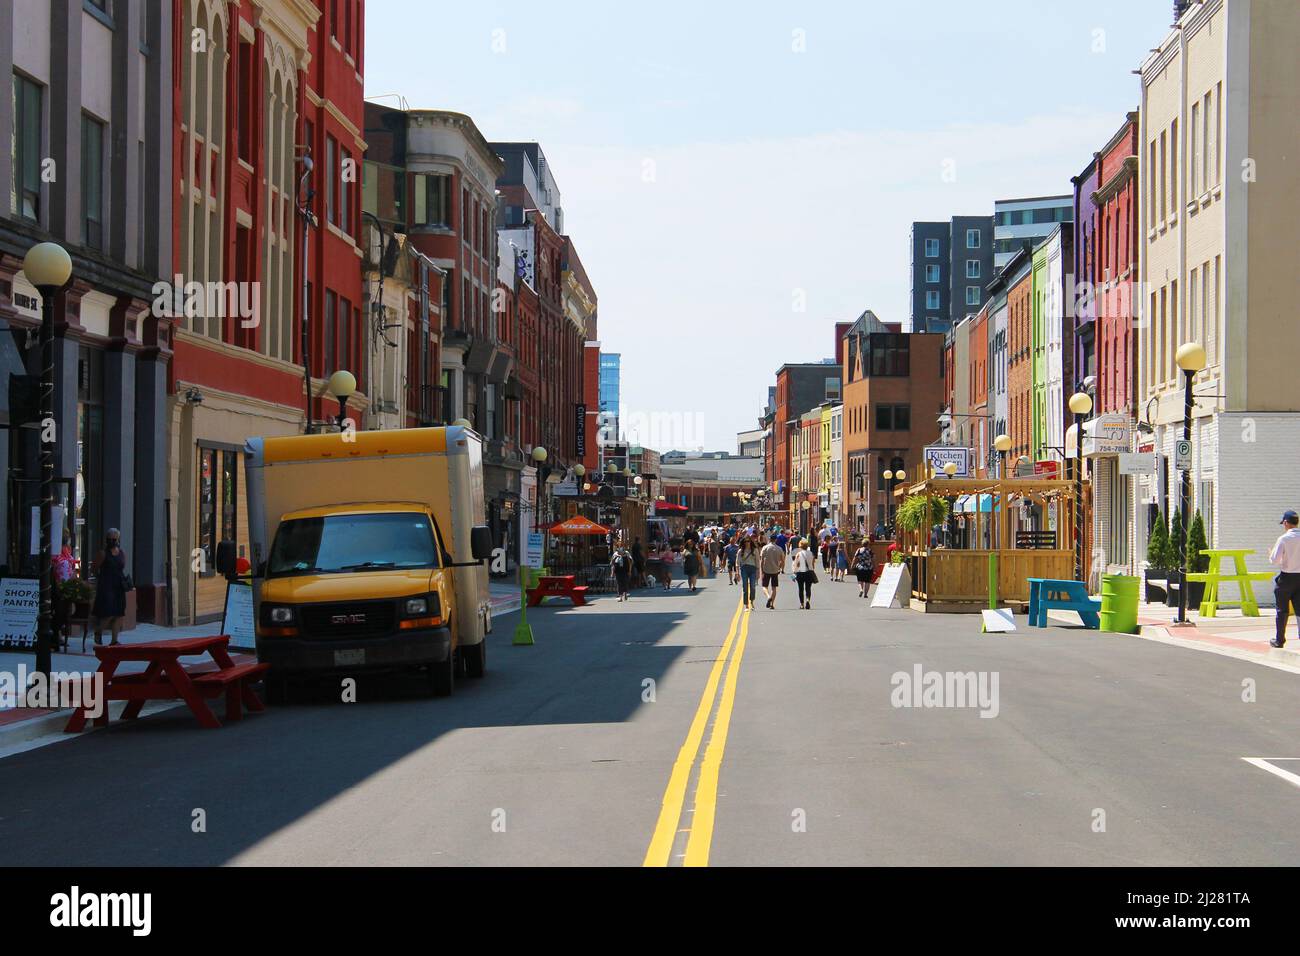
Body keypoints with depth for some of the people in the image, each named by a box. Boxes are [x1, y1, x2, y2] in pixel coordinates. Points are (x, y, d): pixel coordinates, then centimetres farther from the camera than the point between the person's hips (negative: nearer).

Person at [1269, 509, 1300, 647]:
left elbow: (1275, 560, -15)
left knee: (1282, 611, 9)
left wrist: (1270, 555, 6)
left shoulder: (1284, 539, -14)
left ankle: (1279, 640, 16)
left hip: (1286, 577, -3)